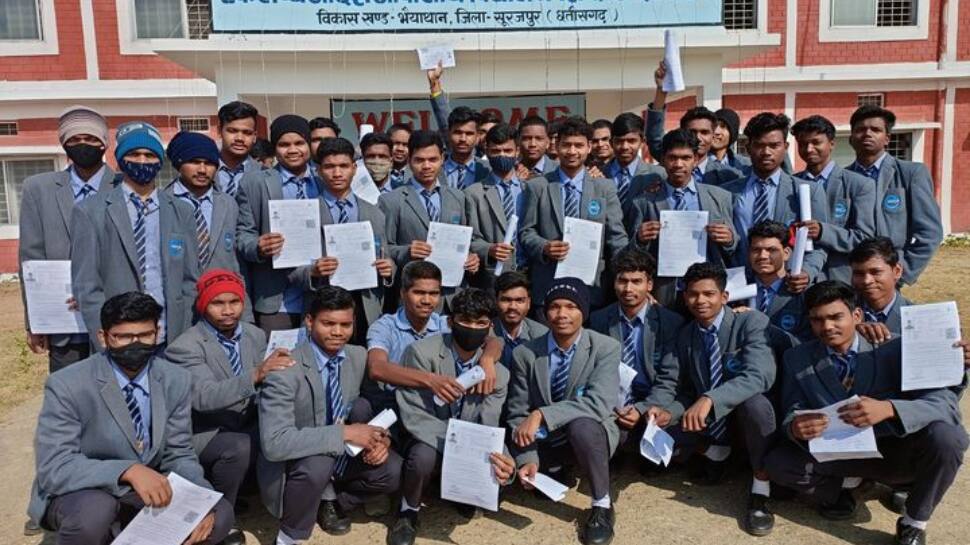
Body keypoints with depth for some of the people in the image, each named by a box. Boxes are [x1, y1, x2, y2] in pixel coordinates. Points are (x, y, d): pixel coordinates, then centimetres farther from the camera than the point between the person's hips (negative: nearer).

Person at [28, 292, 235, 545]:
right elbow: (54, 468, -26)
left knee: (220, 514, -15)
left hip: (147, 489, 4)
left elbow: (178, 455, -1)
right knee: (93, 510, -37)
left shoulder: (177, 380, -7)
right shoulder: (67, 385, -20)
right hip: (77, 491, -4)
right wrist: (129, 471, -42)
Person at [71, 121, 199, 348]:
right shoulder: (89, 213, 0)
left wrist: (184, 340, 1)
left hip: (172, 342, 2)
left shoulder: (182, 212, 8)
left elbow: (190, 281, 9)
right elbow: (86, 287, -2)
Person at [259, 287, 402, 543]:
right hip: (295, 465, -5)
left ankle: (333, 500, 11)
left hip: (341, 457, 5)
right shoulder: (284, 371, -26)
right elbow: (274, 443, -34)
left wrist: (379, 437, -17)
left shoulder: (359, 357, -7)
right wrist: (344, 433, -36)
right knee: (316, 464, -36)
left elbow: (376, 408, 6)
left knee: (393, 471, -18)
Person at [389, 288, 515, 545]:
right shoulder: (422, 352, -21)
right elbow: (414, 416, -25)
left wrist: (501, 459, -36)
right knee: (424, 456, -36)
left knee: (503, 473, -22)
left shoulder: (498, 374, -9)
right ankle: (409, 511, -2)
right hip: (425, 440, -4)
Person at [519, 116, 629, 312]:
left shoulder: (606, 188, 7)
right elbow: (526, 231, 7)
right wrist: (544, 247, -14)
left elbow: (617, 237, 4)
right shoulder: (538, 187, 7)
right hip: (547, 286, 0)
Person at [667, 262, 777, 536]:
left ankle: (760, 492, -20)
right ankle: (716, 452, 11)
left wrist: (709, 399, -46)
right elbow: (687, 390, 5)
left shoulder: (752, 322, -16)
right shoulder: (685, 335, 1)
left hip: (748, 412, -5)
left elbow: (760, 376, -32)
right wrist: (668, 412, -19)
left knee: (755, 402, -38)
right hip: (707, 420, 5)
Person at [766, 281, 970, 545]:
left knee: (944, 435, -32)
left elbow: (946, 402, -24)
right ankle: (843, 483, 9)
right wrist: (795, 427, -33)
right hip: (840, 453, 1)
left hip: (897, 451, -1)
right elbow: (791, 415, -6)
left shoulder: (893, 348, -15)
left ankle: (914, 523, -5)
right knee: (778, 463, -23)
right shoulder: (797, 360, -6)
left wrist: (888, 409, -43)